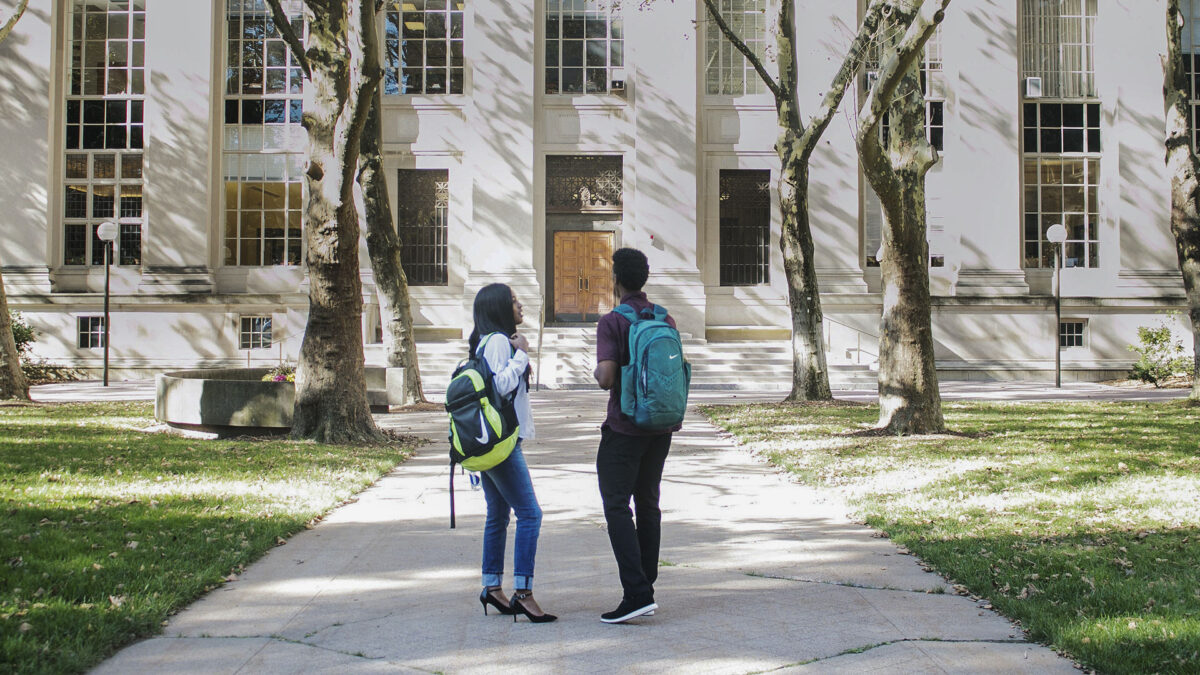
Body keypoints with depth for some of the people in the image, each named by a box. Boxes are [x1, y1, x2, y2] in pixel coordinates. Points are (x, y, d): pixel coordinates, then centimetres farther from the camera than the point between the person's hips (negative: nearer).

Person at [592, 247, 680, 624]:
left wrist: (598, 372, 1)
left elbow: (606, 377, -20)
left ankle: (637, 593, -14)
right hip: (661, 425, 7)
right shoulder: (665, 320, 8)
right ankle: (646, 589, 17)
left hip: (624, 427, -6)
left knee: (617, 506, -5)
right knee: (648, 504, 13)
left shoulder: (612, 322, -11)